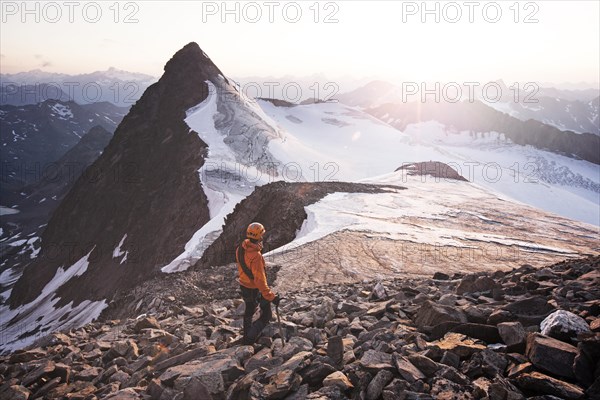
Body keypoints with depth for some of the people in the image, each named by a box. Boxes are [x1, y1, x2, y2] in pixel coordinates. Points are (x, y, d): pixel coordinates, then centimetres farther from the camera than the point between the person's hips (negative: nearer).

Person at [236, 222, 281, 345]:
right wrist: (271, 297, -32)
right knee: (266, 316, 11)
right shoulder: (256, 256, -35)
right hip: (256, 290, -8)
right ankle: (249, 339, 15)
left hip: (244, 286, 8)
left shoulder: (240, 249, -9)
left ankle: (247, 336, 48)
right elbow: (260, 281, -35)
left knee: (249, 311, 29)